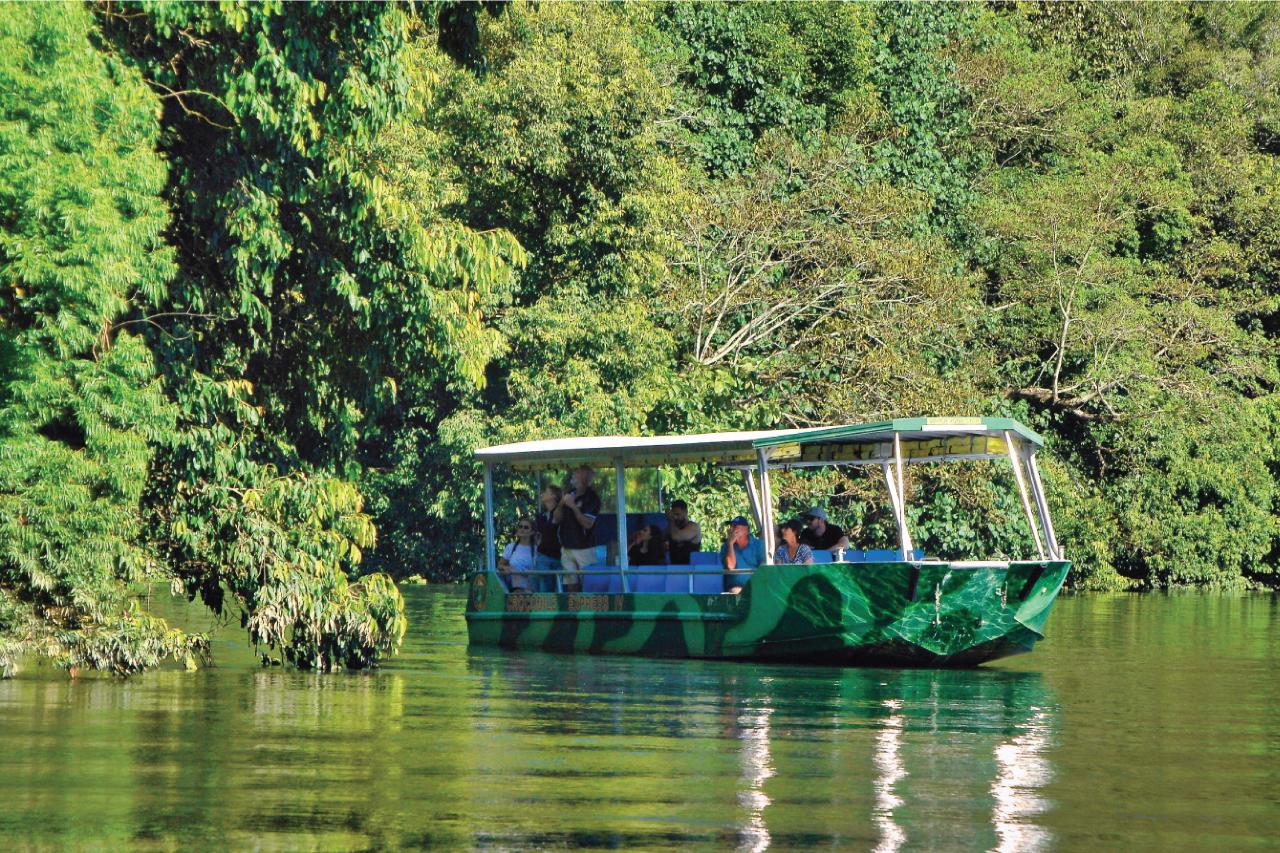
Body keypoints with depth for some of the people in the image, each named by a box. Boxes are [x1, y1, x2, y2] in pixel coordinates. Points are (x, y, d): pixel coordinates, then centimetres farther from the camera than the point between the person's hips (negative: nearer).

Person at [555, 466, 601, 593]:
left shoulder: (592, 498, -7)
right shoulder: (569, 494, 11)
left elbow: (588, 524, -16)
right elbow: (557, 519, 10)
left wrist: (573, 506, -20)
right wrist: (561, 504, -8)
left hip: (584, 548, -6)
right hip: (566, 548, 6)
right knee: (571, 585, 3)